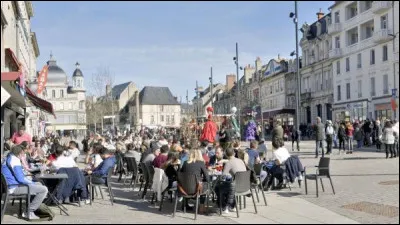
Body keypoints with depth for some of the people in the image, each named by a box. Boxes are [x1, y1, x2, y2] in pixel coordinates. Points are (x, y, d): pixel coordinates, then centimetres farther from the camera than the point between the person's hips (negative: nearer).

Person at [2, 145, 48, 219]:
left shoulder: (8, 158, 16)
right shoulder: (14, 160, -17)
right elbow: (20, 178, -22)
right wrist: (32, 183, -6)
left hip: (11, 185, 11)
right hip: (14, 187, -11)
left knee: (39, 184, 26)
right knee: (44, 189, -16)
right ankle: (29, 212, -9)